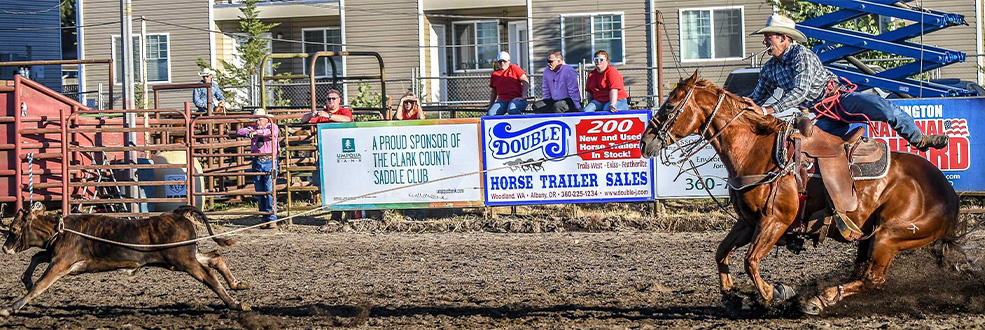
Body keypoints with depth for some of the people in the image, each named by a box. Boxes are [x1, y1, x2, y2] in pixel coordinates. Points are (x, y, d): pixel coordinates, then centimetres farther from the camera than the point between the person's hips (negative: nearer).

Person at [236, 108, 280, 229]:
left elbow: (273, 133, -19)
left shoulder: (273, 126, 4)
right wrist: (249, 132, -14)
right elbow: (239, 132, 4)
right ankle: (265, 220, 10)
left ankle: (272, 219, -12)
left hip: (269, 161, -5)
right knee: (259, 192, 5)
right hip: (257, 162, 5)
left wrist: (257, 132, -19)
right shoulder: (253, 128, 14)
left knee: (270, 191, -12)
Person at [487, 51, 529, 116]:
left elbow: (525, 81, 0)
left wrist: (523, 96, -12)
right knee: (491, 114, -22)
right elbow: (494, 92, 24)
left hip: (516, 99, -4)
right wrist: (490, 106, 17)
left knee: (512, 110, -39)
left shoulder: (514, 68, 7)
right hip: (501, 100, 4)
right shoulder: (494, 74, 18)